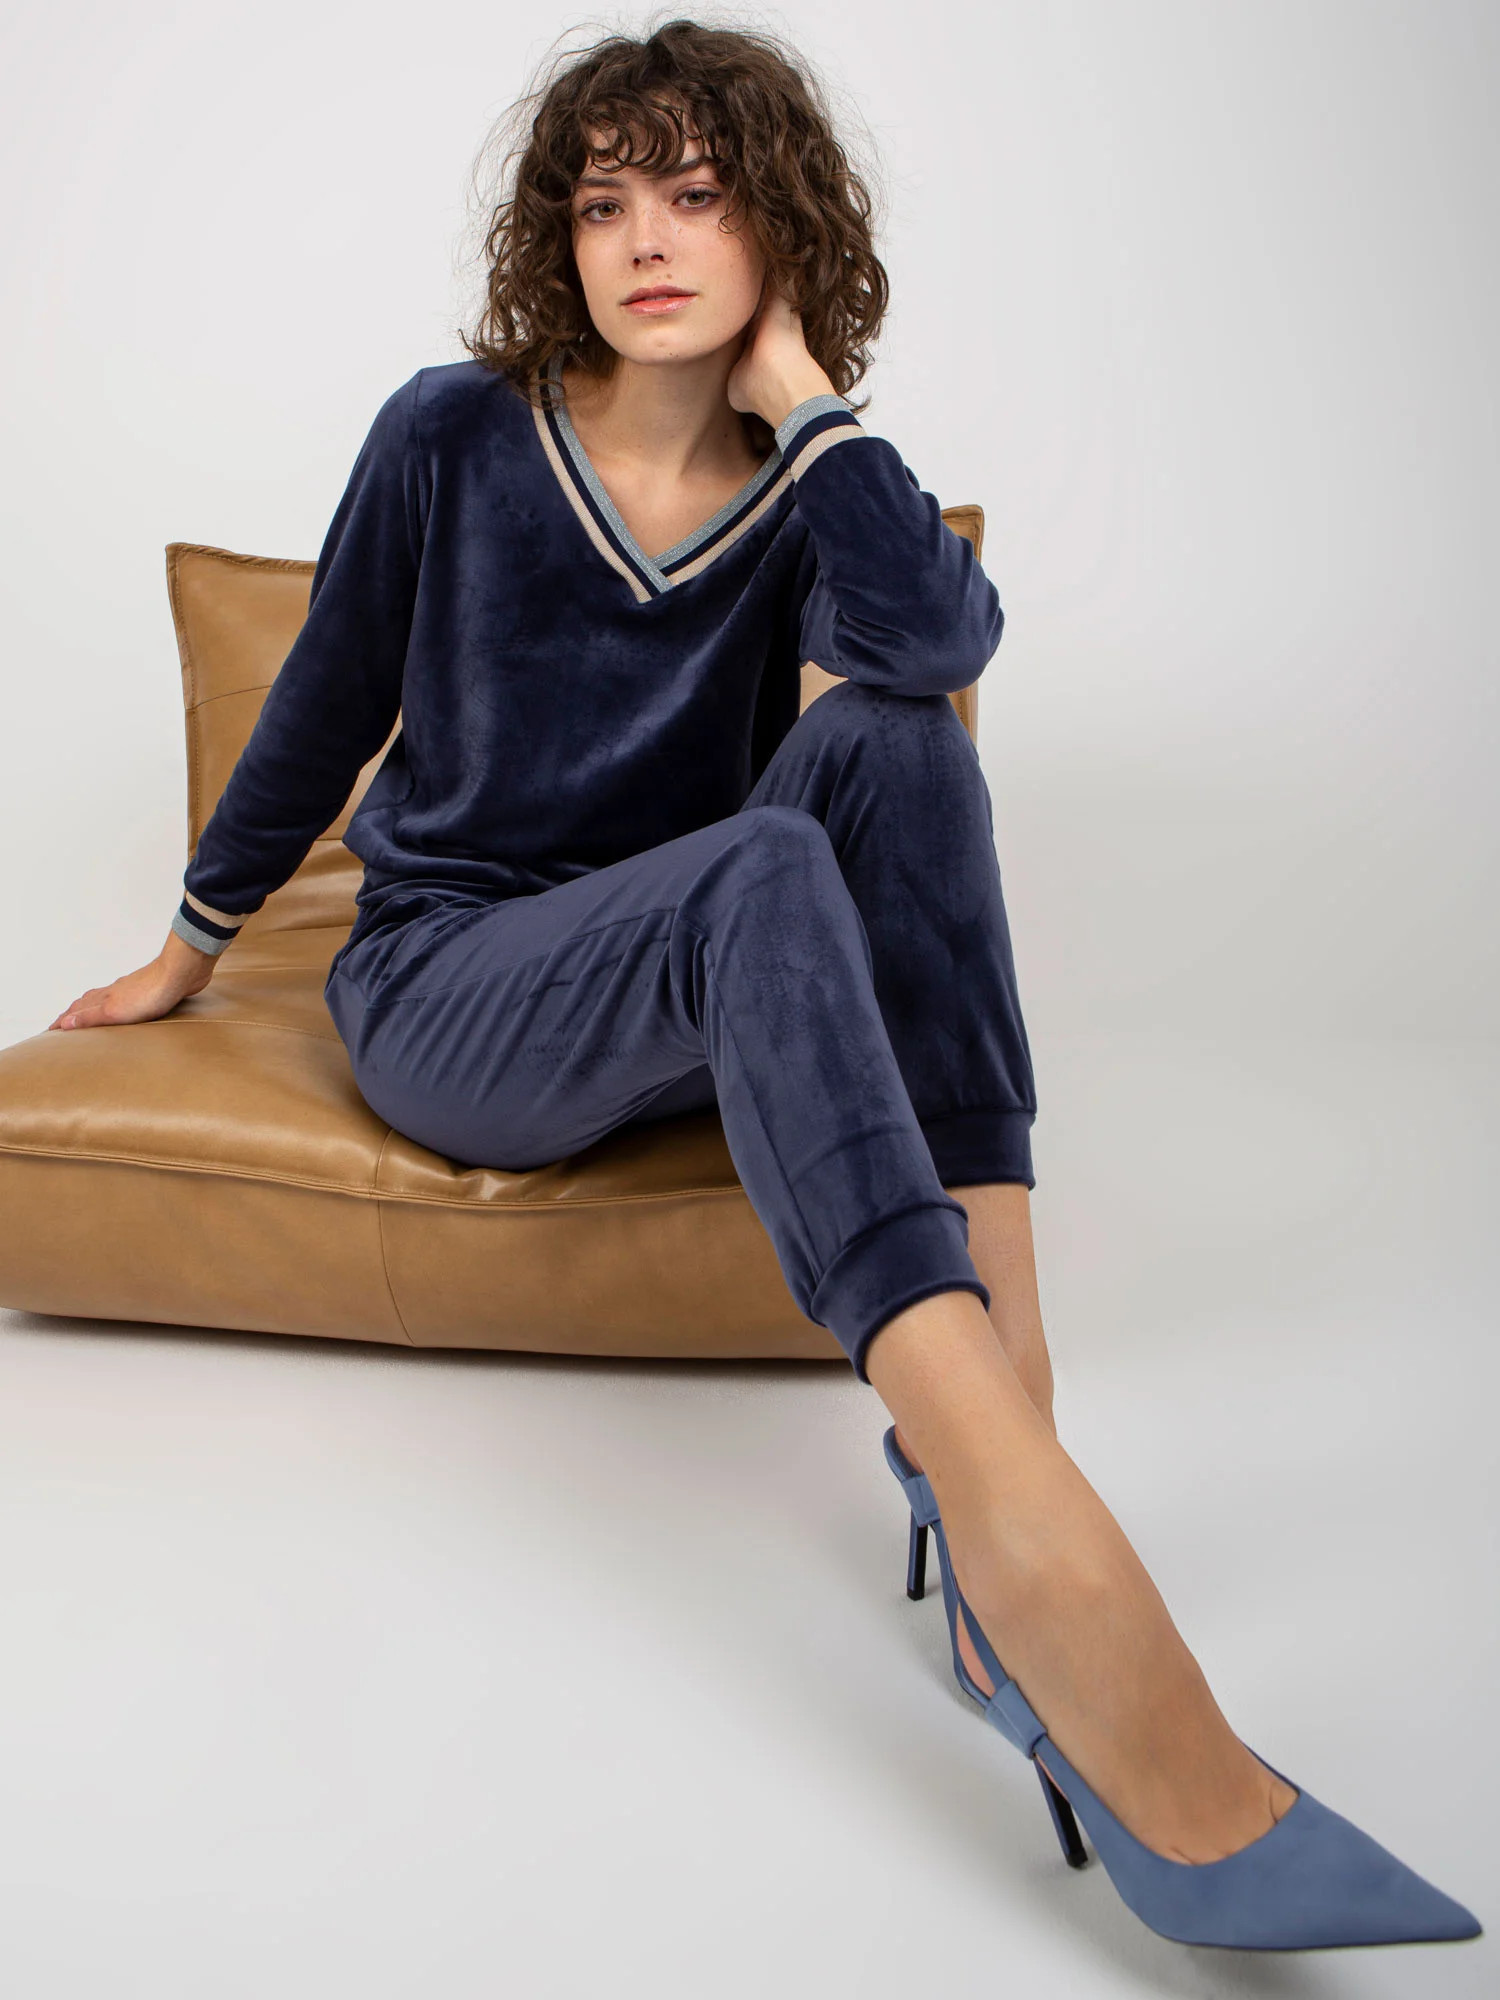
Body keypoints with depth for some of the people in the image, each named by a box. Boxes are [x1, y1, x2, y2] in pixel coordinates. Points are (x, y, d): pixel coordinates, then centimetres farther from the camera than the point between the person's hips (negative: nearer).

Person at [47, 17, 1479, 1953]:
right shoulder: (456, 435, -3)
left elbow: (938, 641, -23)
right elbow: (321, 713, 7)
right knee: (763, 870, -36)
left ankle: (979, 1440, -37)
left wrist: (794, 383, -13)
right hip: (441, 996, -3)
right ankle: (1055, 1583, -54)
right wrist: (188, 952, 16)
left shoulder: (799, 489, 1)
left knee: (891, 745, -27)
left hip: (701, 1001, 3)